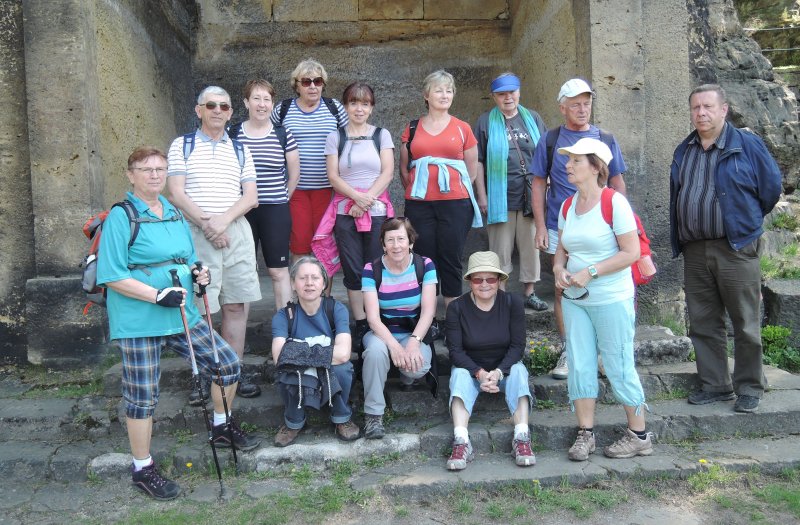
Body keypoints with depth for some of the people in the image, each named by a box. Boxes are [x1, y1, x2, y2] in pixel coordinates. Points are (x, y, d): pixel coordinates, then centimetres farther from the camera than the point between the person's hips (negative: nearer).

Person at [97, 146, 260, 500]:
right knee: (142, 397, 5)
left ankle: (221, 428, 33)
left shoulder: (174, 213, 11)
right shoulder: (121, 216, -10)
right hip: (138, 322, -7)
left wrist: (199, 273, -2)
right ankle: (142, 470, 24)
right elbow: (112, 276, -16)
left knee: (228, 364, 9)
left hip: (182, 315, 7)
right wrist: (158, 295, -23)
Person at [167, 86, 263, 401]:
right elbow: (176, 193, -1)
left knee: (236, 306, 3)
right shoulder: (182, 146, 8)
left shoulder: (240, 150, 15)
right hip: (196, 233, -3)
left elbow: (251, 197, 6)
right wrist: (206, 223, -12)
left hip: (236, 231, 3)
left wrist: (223, 220, -10)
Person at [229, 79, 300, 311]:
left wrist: (283, 198, 9)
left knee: (278, 271, 3)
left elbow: (294, 172, 8)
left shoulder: (283, 134, 1)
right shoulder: (233, 134, 2)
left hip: (275, 211, -1)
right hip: (242, 211, 1)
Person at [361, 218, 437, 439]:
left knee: (417, 367, -31)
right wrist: (394, 345, -30)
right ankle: (373, 414, -17)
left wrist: (414, 341, -27)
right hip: (382, 333, 0)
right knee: (375, 349, -35)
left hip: (415, 334, 0)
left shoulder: (425, 265, -6)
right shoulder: (371, 270, -8)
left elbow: (428, 311, -10)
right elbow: (373, 317, -14)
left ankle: (407, 377, 10)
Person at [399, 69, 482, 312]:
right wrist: (415, 191, 13)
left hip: (455, 203, -1)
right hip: (419, 204, 1)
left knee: (451, 259, 3)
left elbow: (472, 169, 13)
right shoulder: (413, 128, 10)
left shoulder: (462, 128, 7)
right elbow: (404, 167, 17)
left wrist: (458, 191, 11)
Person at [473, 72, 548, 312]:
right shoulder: (485, 122, 3)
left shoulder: (533, 119, 10)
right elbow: (478, 161, 1)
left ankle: (530, 293, 22)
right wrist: (481, 195, -4)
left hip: (530, 196, 3)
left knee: (531, 246, 9)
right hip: (500, 199, -2)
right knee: (501, 249, 4)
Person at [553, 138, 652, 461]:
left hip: (611, 300, -6)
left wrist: (591, 271, -20)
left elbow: (632, 252, -15)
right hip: (574, 299, 6)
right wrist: (558, 267, -6)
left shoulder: (614, 202, -12)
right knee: (579, 365, 7)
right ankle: (585, 433, 19)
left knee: (619, 367, 2)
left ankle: (639, 436, 19)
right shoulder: (567, 206, 8)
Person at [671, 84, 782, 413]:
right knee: (703, 324, 9)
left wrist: (747, 220, 10)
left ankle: (749, 389, 16)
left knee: (745, 324, 3)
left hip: (736, 248, -5)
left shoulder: (747, 145, -3)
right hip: (695, 251, 5)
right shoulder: (684, 151, 12)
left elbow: (771, 187, 3)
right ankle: (715, 385, 21)